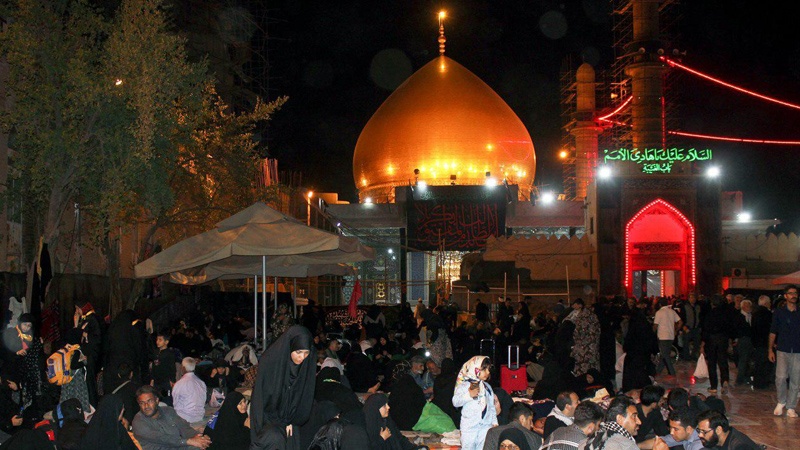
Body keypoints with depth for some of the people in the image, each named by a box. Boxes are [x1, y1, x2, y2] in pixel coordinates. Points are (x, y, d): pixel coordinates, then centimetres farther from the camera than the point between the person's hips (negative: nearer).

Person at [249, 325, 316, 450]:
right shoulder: (269, 361, -21)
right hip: (268, 415, -4)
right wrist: (282, 423, -14)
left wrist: (290, 422, -6)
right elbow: (260, 396, -15)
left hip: (290, 418, 4)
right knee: (274, 439, -27)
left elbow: (305, 397, 0)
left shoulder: (309, 365, -9)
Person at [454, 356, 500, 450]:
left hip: (486, 425, 5)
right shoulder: (464, 386, -5)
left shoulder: (487, 387, 12)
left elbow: (492, 406, 17)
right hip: (469, 426, -4)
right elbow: (455, 402, -13)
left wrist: (494, 422, 13)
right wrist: (469, 395, -22)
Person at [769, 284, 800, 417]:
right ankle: (781, 402, 11)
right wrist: (770, 350, 4)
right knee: (781, 377, -12)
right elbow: (773, 332, 8)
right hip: (783, 350, -1)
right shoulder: (779, 312, 4)